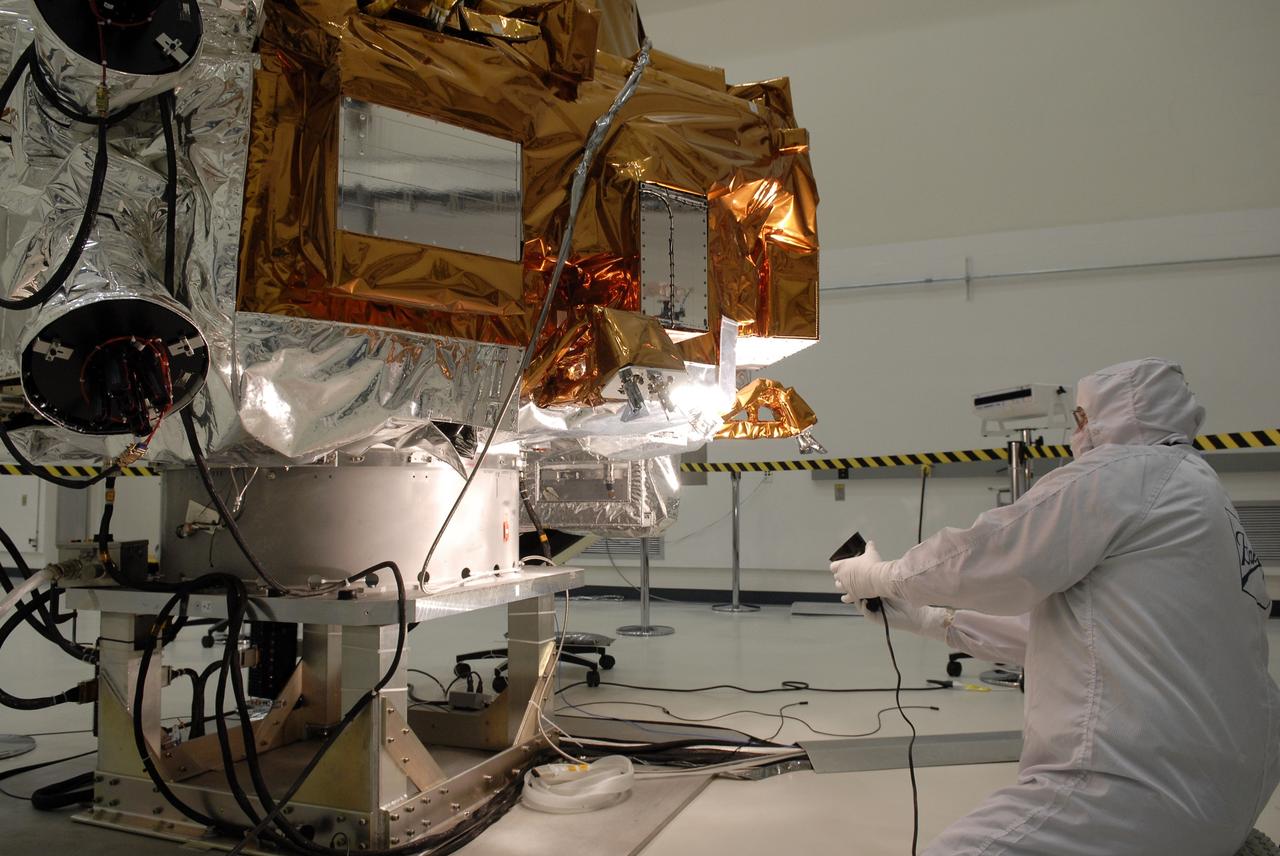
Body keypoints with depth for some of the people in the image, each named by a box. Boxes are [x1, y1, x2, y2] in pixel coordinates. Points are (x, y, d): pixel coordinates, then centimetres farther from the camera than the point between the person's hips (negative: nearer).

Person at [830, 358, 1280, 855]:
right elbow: (1057, 631, 22)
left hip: (1133, 793, -10)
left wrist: (879, 577, 9)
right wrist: (930, 619, 21)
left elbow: (982, 558, -9)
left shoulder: (1126, 472, -11)